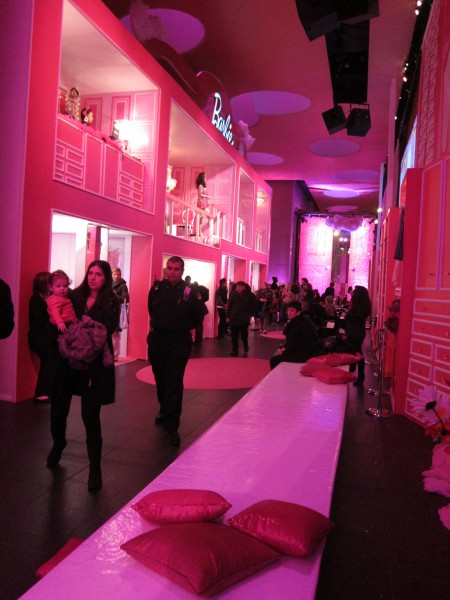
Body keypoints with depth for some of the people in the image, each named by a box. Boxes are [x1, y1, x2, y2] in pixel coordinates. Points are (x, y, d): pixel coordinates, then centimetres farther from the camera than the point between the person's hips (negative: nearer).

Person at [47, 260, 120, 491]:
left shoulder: (111, 303, -2)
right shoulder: (75, 296, 7)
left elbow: (106, 330, -14)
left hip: (94, 365, -3)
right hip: (67, 361, 3)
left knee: (90, 415, -1)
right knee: (58, 410, 10)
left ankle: (95, 467, 16)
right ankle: (58, 444, 44)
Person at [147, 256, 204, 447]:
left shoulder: (189, 292, -8)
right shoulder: (157, 288, 1)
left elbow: (198, 317, 3)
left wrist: (184, 328, 2)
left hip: (179, 342, -3)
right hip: (157, 340, 4)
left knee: (174, 384, -5)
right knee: (160, 380, 16)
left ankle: (172, 425, 0)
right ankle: (165, 411, 40)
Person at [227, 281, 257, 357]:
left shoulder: (250, 295, -6)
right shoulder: (233, 294, -2)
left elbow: (255, 305, 5)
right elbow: (229, 305, 4)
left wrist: (250, 314, 1)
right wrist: (228, 316, 2)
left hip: (244, 319, -1)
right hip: (234, 318, 2)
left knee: (244, 336, 6)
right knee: (234, 336, 2)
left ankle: (245, 351, 27)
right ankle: (234, 351, 13)